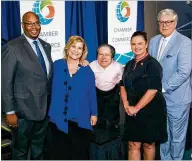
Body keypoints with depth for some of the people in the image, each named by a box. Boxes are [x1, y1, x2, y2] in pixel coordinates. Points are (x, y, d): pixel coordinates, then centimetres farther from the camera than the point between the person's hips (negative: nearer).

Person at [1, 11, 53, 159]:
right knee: (20, 150, 14)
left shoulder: (46, 46, 7)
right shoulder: (12, 47, -14)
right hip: (24, 110, -6)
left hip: (45, 108, 6)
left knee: (39, 148, 23)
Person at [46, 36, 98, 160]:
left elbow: (92, 93, 4)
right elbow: (49, 87, 5)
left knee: (79, 152, 10)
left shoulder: (87, 70, 1)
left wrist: (94, 113, 4)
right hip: (58, 118, 1)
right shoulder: (57, 65, 1)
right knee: (58, 151, 10)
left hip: (80, 119, 0)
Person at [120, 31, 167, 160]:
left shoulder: (153, 64, -11)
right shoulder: (129, 64, 10)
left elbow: (152, 90, -19)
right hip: (133, 112, 5)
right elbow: (123, 86, 12)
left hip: (150, 112, -5)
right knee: (133, 145, 6)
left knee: (148, 144, 11)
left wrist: (136, 108, -16)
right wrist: (126, 105, -3)